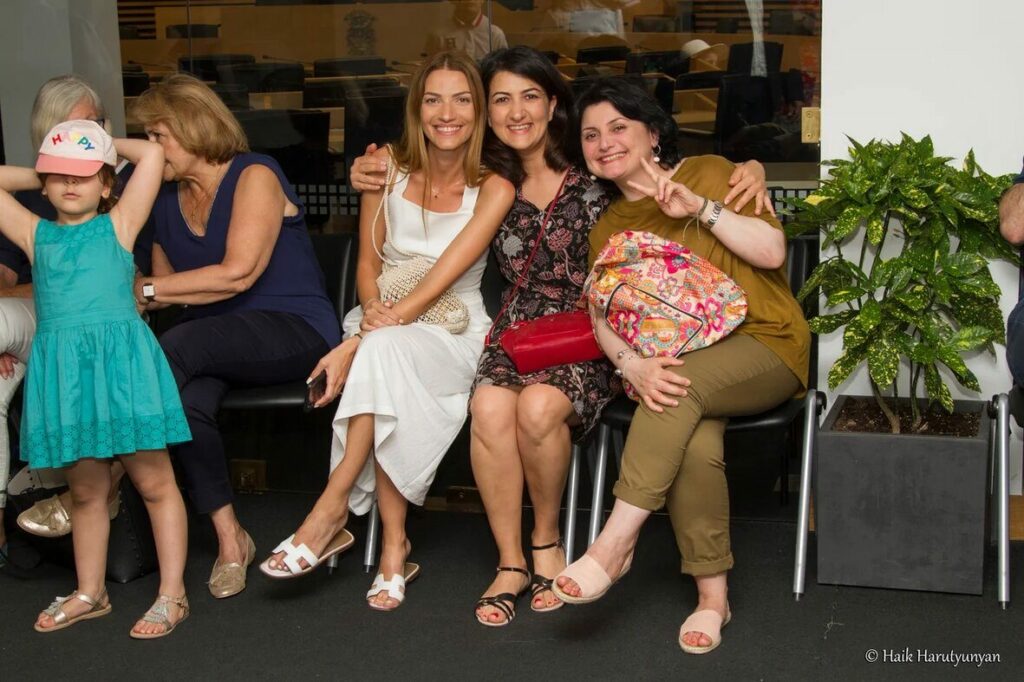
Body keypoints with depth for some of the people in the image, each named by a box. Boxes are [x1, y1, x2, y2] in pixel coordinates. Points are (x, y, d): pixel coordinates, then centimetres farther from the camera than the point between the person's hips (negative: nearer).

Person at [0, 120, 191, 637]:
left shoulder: (118, 225, 7)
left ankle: (172, 595, 9)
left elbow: (152, 154, 2)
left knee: (153, 482, 2)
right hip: (61, 369, 4)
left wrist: (111, 144, 16)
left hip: (121, 360, -3)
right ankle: (89, 593, 28)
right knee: (85, 489, 15)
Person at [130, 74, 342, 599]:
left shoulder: (254, 176, -6)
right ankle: (230, 539, -17)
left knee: (177, 348, -34)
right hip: (218, 345, 6)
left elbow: (239, 273, -16)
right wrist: (134, 298, -4)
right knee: (184, 403, -31)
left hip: (294, 332, -5)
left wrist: (146, 290, -12)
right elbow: (167, 286, 18)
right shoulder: (166, 199, 17)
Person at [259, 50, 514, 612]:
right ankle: (394, 545, -30)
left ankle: (332, 510, -30)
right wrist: (371, 311, -19)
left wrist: (359, 342, -26)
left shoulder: (493, 190, -7)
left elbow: (438, 282, -17)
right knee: (383, 354, -36)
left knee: (385, 351, -37)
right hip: (382, 324, 3)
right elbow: (368, 261, 6)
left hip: (453, 333, -2)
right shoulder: (388, 165, 4)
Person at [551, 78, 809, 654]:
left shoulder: (709, 173, 4)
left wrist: (701, 208, -19)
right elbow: (604, 317, 4)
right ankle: (713, 595, -19)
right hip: (677, 366, 3)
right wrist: (632, 365, -17)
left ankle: (615, 544, -31)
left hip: (763, 345, -3)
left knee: (684, 390, -36)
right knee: (693, 446, -31)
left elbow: (771, 250, -7)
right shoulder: (607, 228, 17)